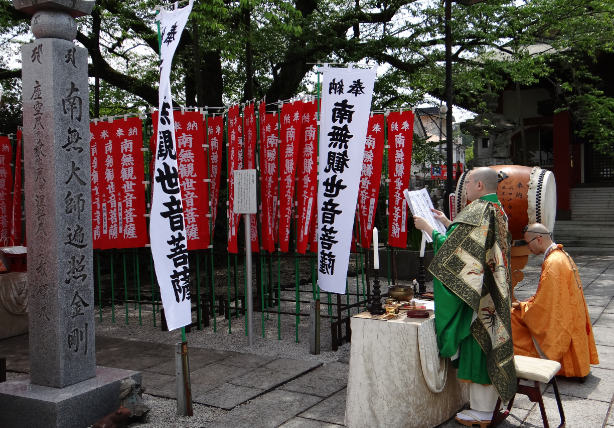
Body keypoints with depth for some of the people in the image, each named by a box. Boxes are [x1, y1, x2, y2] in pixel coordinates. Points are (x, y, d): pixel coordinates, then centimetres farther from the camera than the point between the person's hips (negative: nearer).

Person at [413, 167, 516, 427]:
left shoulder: (477, 212, -17)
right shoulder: (497, 211, 12)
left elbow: (451, 247, -18)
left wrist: (428, 228, -7)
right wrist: (447, 223, 21)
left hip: (475, 296, -9)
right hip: (493, 294, 9)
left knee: (476, 346, -1)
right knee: (487, 343, 14)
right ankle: (489, 404, 24)